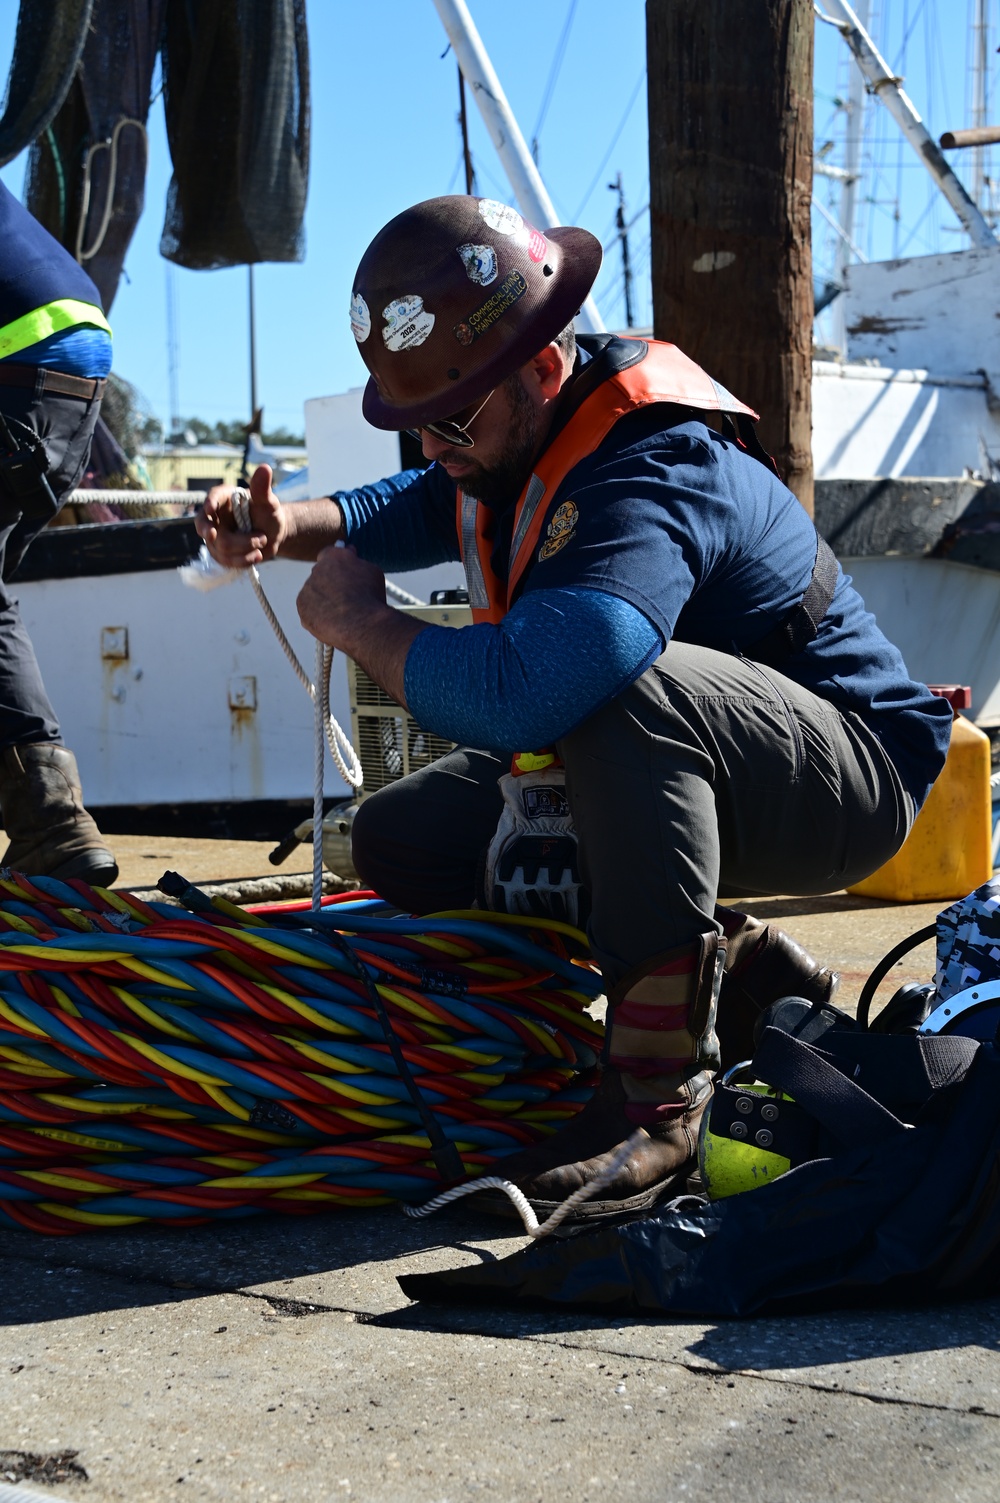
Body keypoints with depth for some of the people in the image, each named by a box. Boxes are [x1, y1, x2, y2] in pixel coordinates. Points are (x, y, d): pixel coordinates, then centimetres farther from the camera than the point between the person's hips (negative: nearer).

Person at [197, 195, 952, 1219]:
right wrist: (291, 528, 0)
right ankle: (736, 968, 7)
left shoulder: (653, 476, -32)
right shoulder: (514, 430, -2)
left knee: (624, 688, -39)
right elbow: (420, 508, 22)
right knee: (401, 841, 4)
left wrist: (358, 620, -27)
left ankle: (659, 1089, -32)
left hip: (847, 774, -10)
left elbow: (513, 697, -48)